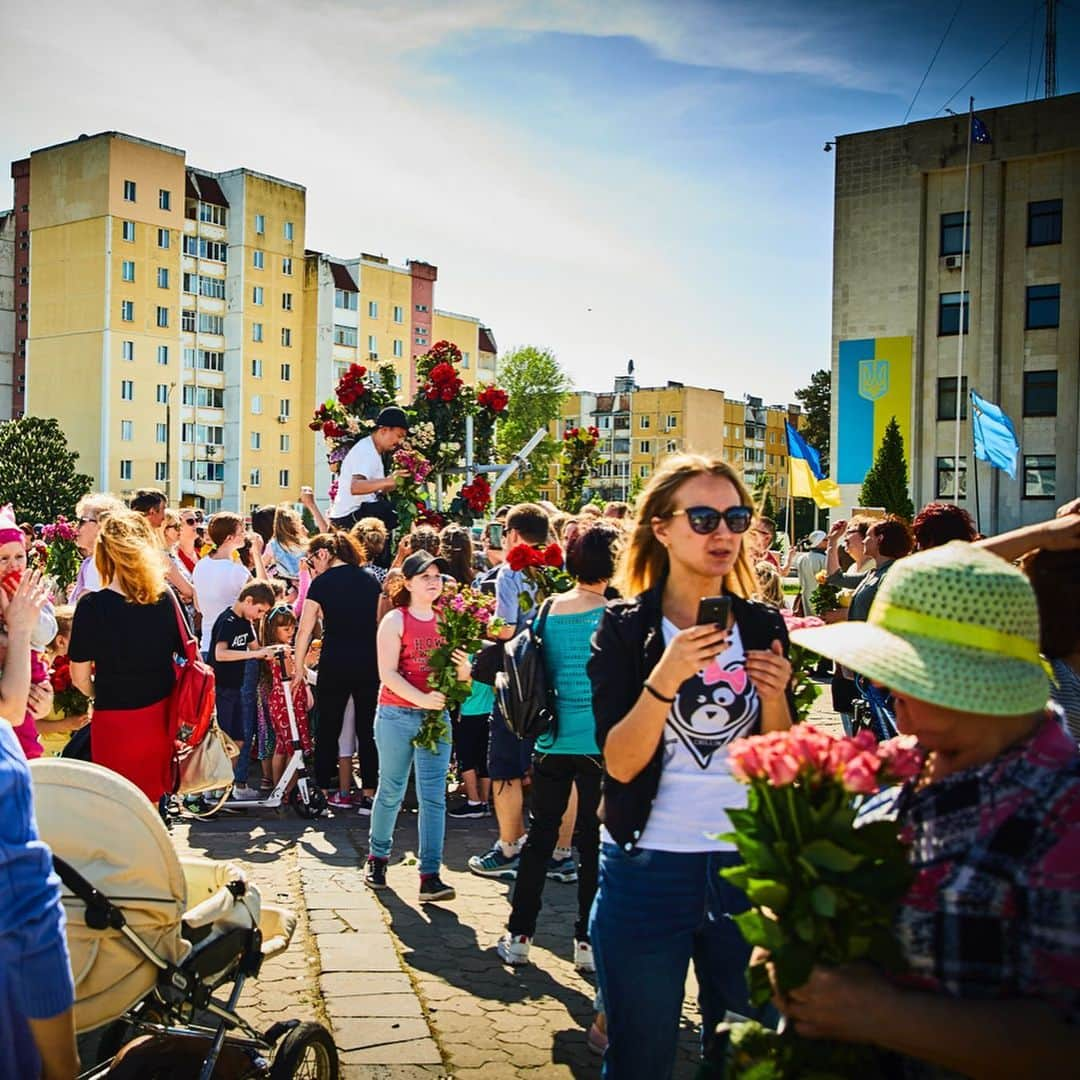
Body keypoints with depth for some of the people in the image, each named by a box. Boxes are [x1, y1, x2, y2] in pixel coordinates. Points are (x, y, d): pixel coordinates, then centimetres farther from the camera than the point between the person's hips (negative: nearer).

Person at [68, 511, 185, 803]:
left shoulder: (92, 605, -16)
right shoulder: (165, 598, -4)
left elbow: (80, 676, -10)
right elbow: (185, 652, 6)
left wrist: (101, 696, 10)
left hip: (115, 720, -4)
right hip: (160, 713, 4)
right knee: (150, 801, 18)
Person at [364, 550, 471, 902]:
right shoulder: (395, 621, -3)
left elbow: (459, 676, 13)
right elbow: (387, 674, -11)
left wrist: (464, 668, -11)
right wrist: (421, 699, -23)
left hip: (436, 717, 3)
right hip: (397, 715, -3)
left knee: (433, 797, -3)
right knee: (391, 792, 9)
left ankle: (430, 877, -2)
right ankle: (377, 857, 30)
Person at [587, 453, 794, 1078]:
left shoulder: (763, 626, 3)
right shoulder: (626, 629, -6)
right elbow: (619, 763, -15)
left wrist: (775, 698, -14)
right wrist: (665, 679, -27)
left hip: (748, 866, 3)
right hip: (648, 869, -3)